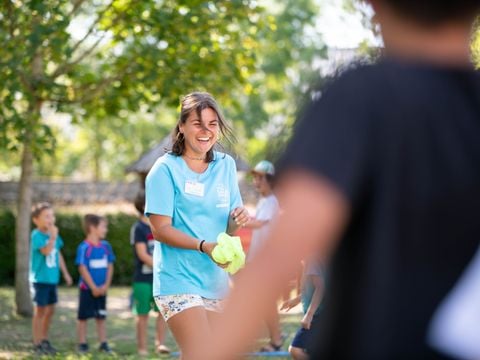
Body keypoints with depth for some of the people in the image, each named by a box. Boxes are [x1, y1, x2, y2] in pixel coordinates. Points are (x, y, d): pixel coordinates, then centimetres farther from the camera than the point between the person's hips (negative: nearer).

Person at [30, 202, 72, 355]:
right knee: (40, 310, -2)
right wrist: (53, 236, -29)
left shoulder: (53, 234, 8)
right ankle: (37, 344, 5)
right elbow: (46, 251, -28)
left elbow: (58, 254, 17)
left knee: (50, 310, 13)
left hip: (52, 278, 7)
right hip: (40, 278, -7)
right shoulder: (36, 235, -15)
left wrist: (65, 273, 19)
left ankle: (44, 340, 26)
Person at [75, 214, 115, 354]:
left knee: (101, 316, 10)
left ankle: (103, 343, 14)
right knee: (83, 316, 4)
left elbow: (110, 266, 6)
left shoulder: (106, 246, 3)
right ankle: (82, 344, 11)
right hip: (87, 288, -5)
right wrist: (93, 287, -13)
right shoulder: (84, 247, -13)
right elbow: (83, 269, -13)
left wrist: (106, 285, -4)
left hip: (102, 289, 5)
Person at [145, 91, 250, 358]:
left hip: (215, 281, 7)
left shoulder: (226, 165, 11)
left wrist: (237, 220, -9)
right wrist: (204, 246, -25)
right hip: (178, 280, -7)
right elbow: (160, 229, -12)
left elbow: (228, 229, 14)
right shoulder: (166, 169, -7)